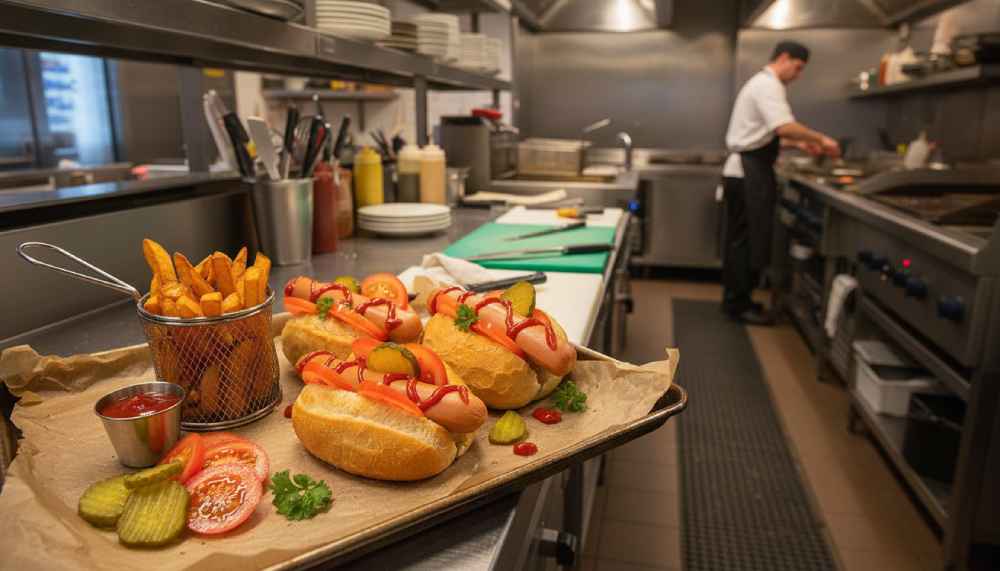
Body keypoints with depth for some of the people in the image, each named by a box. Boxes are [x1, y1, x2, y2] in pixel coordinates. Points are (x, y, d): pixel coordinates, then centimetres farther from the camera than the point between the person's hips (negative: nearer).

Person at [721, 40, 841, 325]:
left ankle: (736, 299, 20)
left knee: (742, 238, 13)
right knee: (749, 239, -5)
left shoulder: (761, 83, 21)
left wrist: (798, 143, 15)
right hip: (749, 173, -11)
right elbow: (784, 127, -27)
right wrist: (821, 138, -15)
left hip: (744, 170, 11)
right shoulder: (768, 85, -12)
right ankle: (739, 304, 3)